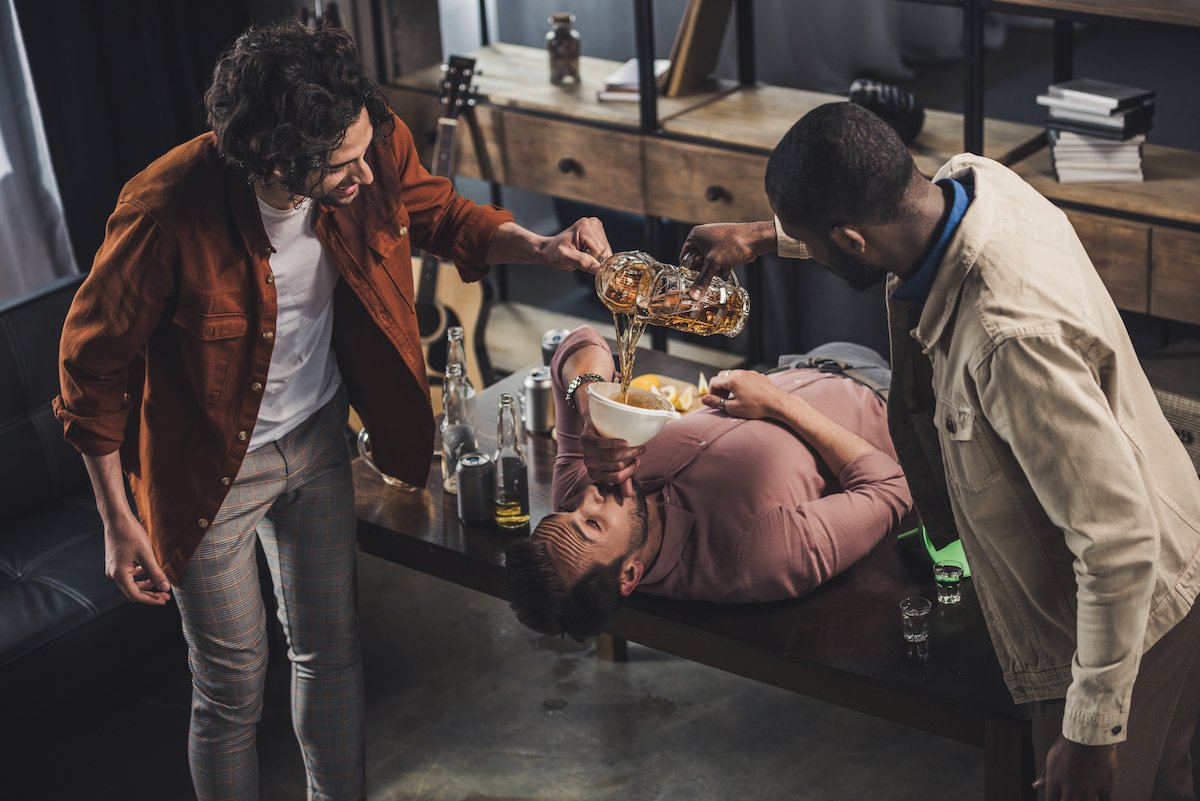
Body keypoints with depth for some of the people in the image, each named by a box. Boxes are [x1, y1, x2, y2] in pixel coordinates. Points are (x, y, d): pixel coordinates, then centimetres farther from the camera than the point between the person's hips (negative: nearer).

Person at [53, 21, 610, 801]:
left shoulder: (374, 147, -21)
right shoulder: (167, 212, -33)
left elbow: (440, 213, 3)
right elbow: (96, 363, -17)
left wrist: (541, 247, -16)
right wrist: (118, 519, -12)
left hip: (317, 443, 5)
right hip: (210, 468, -4)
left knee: (330, 649, 19)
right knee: (234, 686, 7)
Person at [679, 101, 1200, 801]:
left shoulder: (1012, 339, -42)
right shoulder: (971, 180, -15)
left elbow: (1118, 542, -36)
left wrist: (1092, 733, -26)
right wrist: (764, 236, 20)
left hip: (1126, 613, -9)